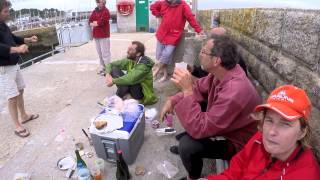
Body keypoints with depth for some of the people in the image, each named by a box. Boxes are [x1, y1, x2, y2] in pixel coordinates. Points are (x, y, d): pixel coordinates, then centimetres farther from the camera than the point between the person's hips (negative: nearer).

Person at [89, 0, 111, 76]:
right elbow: (90, 22, 8)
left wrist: (94, 23, -1)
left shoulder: (106, 11, -7)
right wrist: (97, 23, -11)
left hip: (104, 35, -8)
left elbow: (101, 22, -17)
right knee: (100, 53, 12)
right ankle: (103, 68, 22)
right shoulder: (94, 11, 15)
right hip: (96, 35, 8)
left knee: (105, 53, -7)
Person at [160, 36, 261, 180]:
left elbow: (199, 129, -37)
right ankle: (184, 147, 32)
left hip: (236, 142, -8)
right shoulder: (220, 72, -13)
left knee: (187, 145, -26)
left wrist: (187, 90, -37)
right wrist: (172, 101, -8)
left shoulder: (234, 92, -40)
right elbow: (198, 88, 3)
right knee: (188, 108, 12)